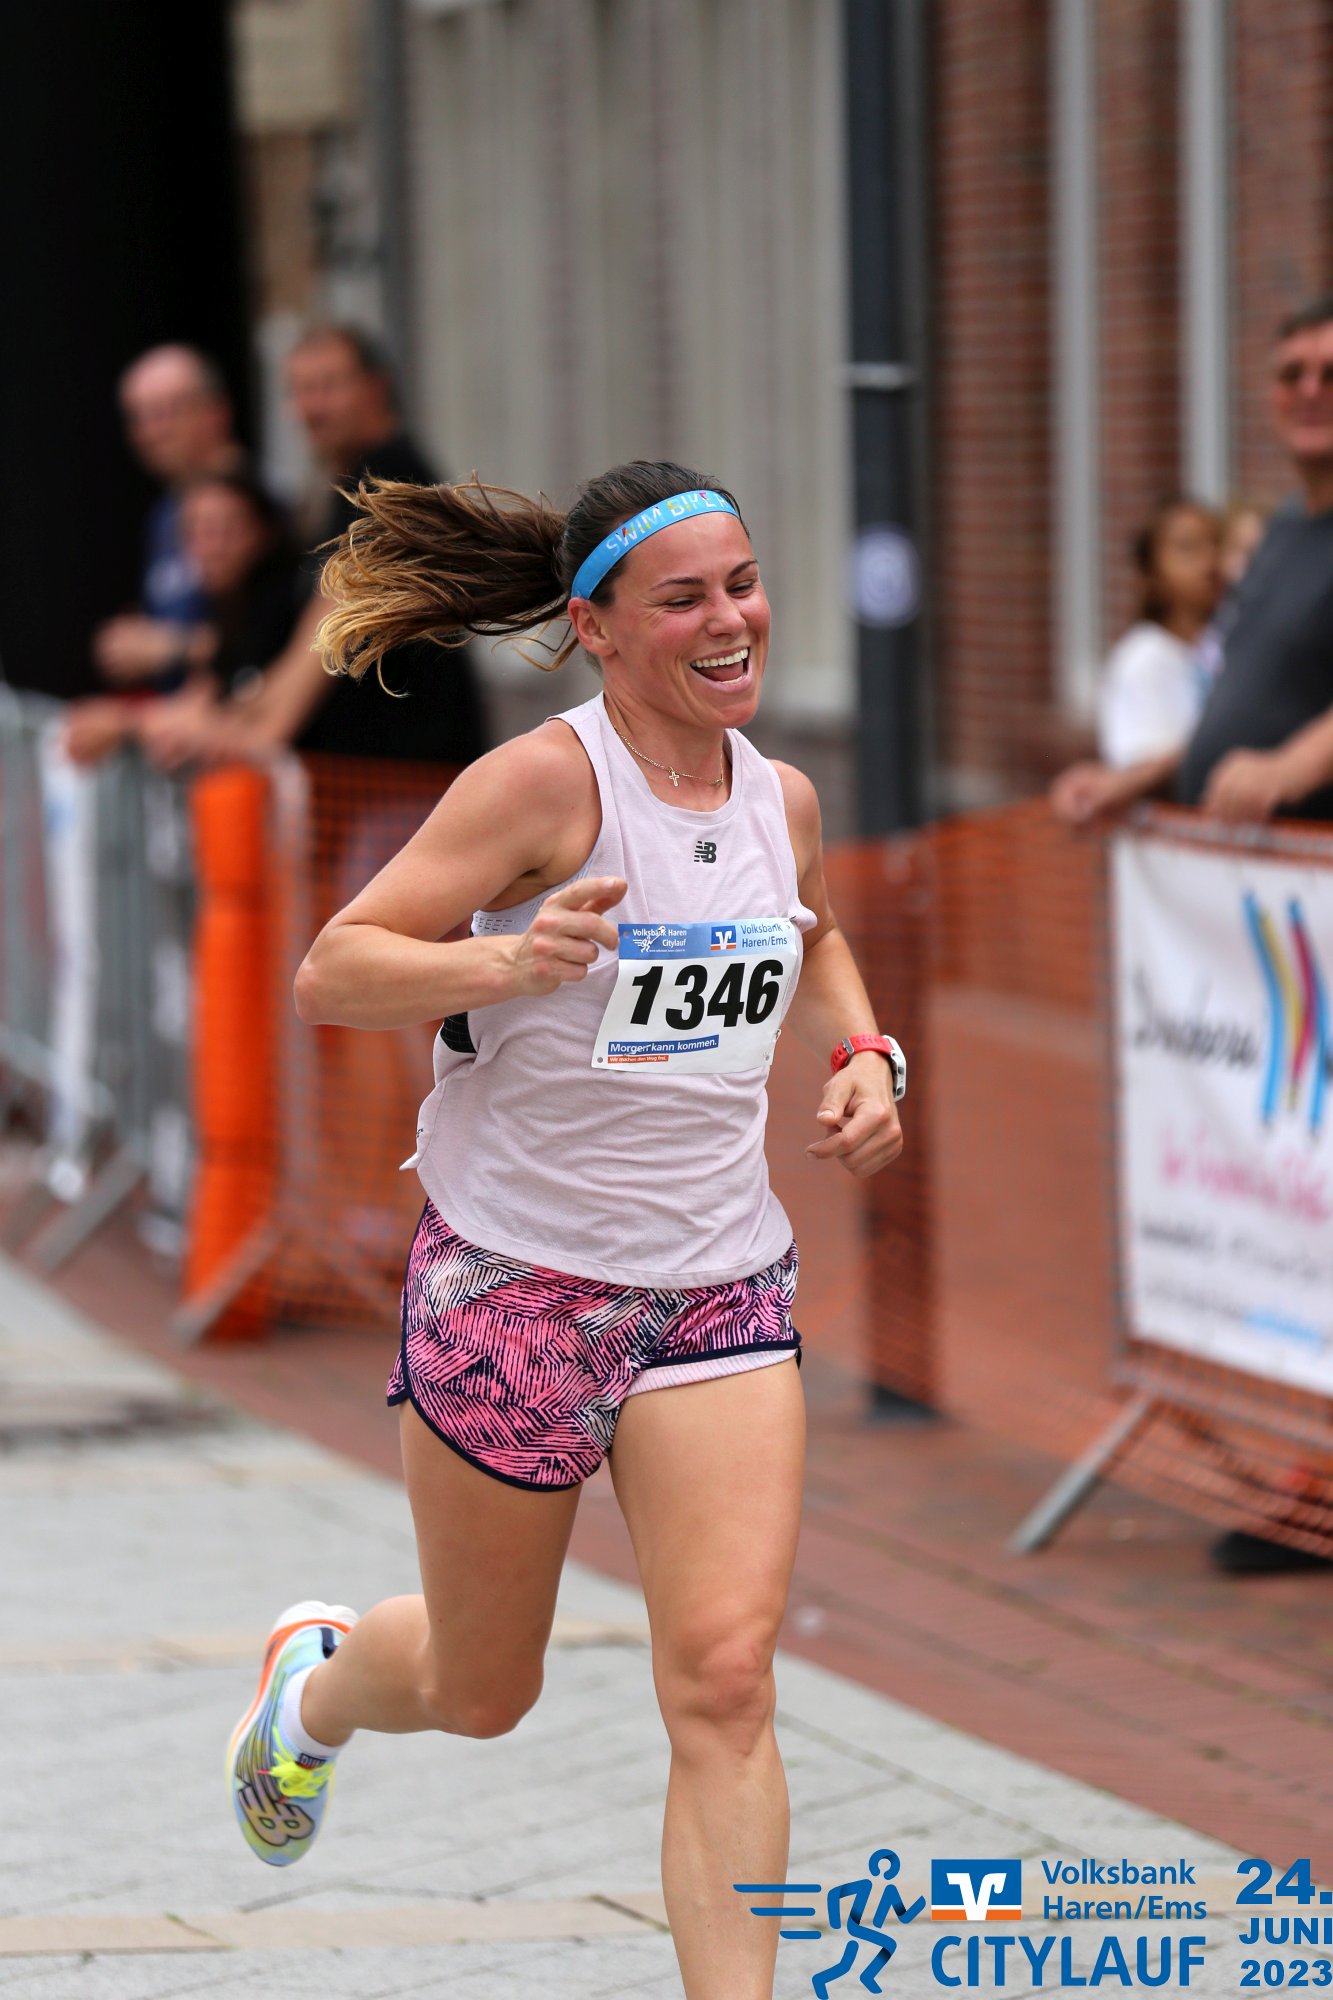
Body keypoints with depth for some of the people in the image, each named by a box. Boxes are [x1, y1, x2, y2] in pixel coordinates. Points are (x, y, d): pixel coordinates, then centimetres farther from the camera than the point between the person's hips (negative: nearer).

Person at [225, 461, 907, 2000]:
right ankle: (314, 1679, 50)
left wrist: (863, 1056, 9)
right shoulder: (545, 781, -15)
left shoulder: (784, 801, 4)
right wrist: (508, 961, -34)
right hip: (515, 1277, -4)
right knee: (481, 1694, 15)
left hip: (720, 1284, 4)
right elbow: (330, 974, -17)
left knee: (724, 1675, -13)